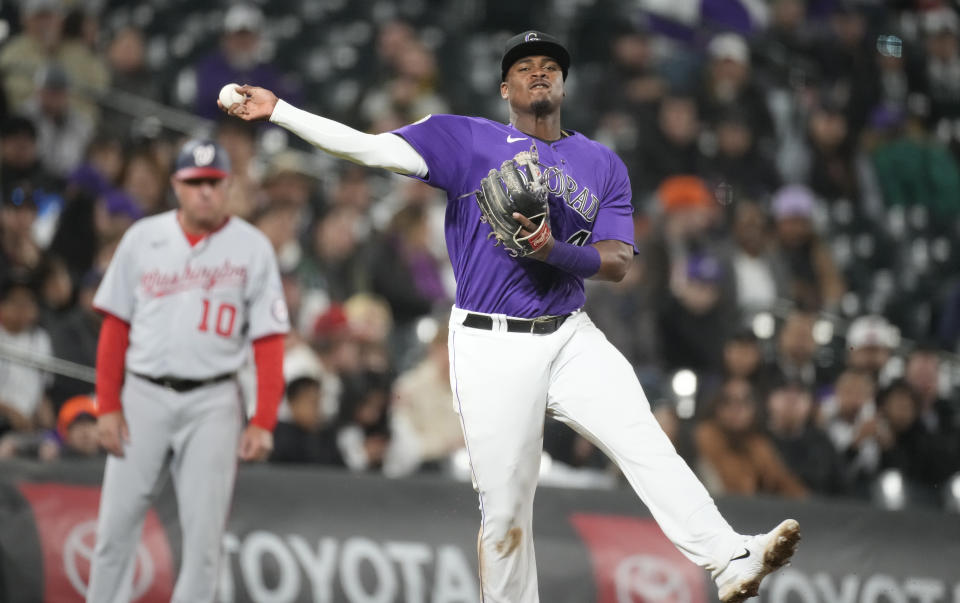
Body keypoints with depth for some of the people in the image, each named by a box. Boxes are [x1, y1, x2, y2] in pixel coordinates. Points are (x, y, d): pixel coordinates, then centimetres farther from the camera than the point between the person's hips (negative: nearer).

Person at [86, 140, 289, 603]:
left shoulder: (252, 248, 1)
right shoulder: (142, 239, 5)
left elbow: (269, 341, -1)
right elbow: (115, 327, 7)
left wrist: (263, 422, -9)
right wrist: (107, 406, -1)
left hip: (213, 400, -1)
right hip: (143, 395, 1)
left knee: (203, 529, -3)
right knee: (117, 521, -1)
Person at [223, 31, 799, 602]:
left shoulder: (603, 163, 13)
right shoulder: (466, 139, 6)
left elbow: (618, 261, 3)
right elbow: (370, 147, -3)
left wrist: (554, 251, -16)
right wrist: (277, 109, -11)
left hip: (572, 340, 2)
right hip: (491, 348, -2)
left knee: (647, 446, -17)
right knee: (505, 507, -1)